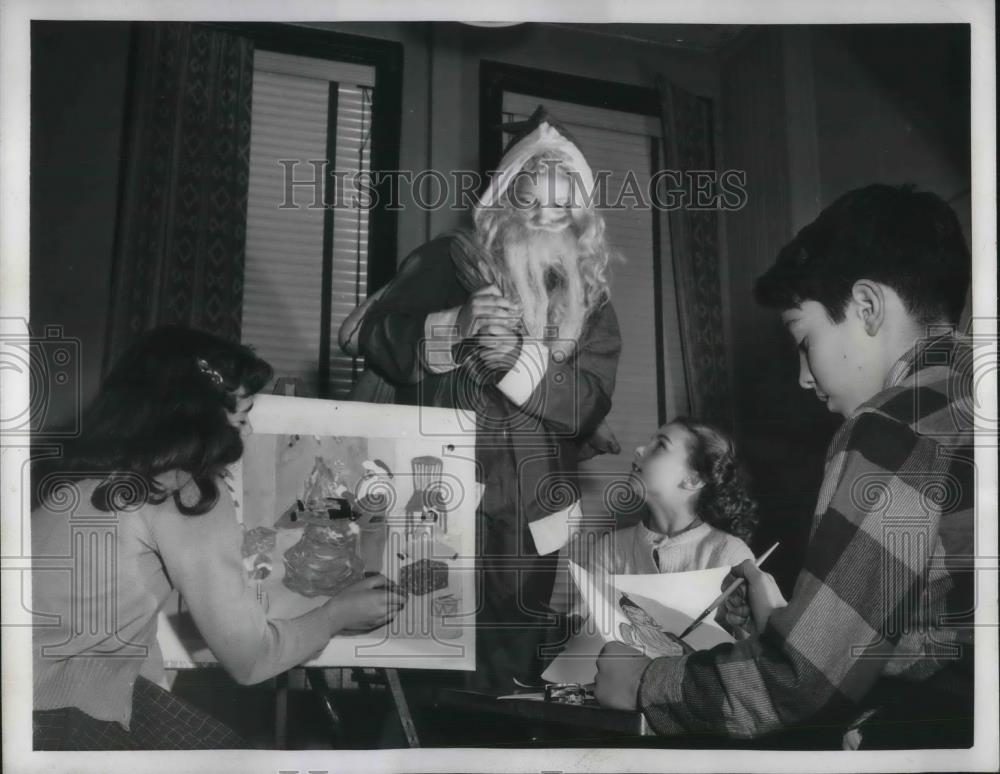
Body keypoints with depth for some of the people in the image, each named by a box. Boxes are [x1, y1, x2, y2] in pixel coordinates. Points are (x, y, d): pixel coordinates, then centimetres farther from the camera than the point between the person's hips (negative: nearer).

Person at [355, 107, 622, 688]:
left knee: (516, 672, 12)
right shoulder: (448, 262, 2)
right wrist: (457, 324, -21)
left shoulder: (590, 297, 6)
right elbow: (375, 340, -6)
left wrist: (522, 360, -20)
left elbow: (591, 402, -4)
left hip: (533, 520, 2)